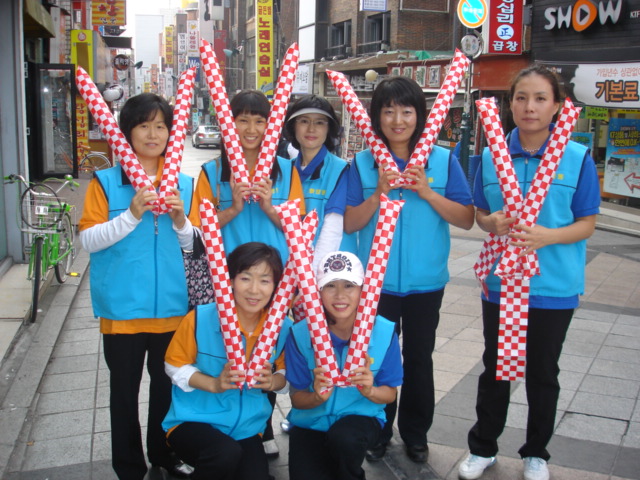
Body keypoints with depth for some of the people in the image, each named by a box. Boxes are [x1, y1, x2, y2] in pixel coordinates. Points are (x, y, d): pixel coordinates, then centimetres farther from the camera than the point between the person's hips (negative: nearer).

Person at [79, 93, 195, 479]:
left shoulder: (184, 183, 7)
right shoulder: (106, 182, -3)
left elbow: (194, 244, 9)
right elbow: (89, 240, -9)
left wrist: (180, 221, -12)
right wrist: (131, 215, -21)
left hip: (171, 305, 3)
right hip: (123, 306, -2)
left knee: (167, 385, 15)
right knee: (125, 389, 8)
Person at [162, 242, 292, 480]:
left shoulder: (282, 327, -8)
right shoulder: (201, 318, -17)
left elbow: (286, 372, 7)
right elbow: (174, 365, -5)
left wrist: (273, 381, -17)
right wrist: (214, 384, -21)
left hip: (247, 426, 4)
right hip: (194, 420, -3)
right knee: (226, 453, -34)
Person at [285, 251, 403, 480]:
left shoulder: (384, 332, -14)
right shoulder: (300, 334, -15)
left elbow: (389, 393, -2)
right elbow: (297, 399, -7)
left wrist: (370, 391, -25)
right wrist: (318, 396, -30)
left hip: (360, 418, 0)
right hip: (310, 422, 1)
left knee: (343, 437, -33)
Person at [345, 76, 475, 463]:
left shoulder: (443, 160, -3)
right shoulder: (363, 163, -3)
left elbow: (466, 219, -6)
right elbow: (350, 224, -4)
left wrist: (426, 192, -18)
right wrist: (379, 194, -19)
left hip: (426, 281, 1)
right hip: (377, 280, 0)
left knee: (419, 358, 14)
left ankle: (416, 433, 32)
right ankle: (378, 431, 31)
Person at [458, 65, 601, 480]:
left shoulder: (578, 158, -8)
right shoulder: (492, 157, 0)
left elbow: (587, 225, -6)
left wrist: (547, 236, -24)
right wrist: (493, 223, -15)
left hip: (554, 285, -2)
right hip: (500, 280, 2)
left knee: (543, 372, 13)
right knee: (495, 367, 14)